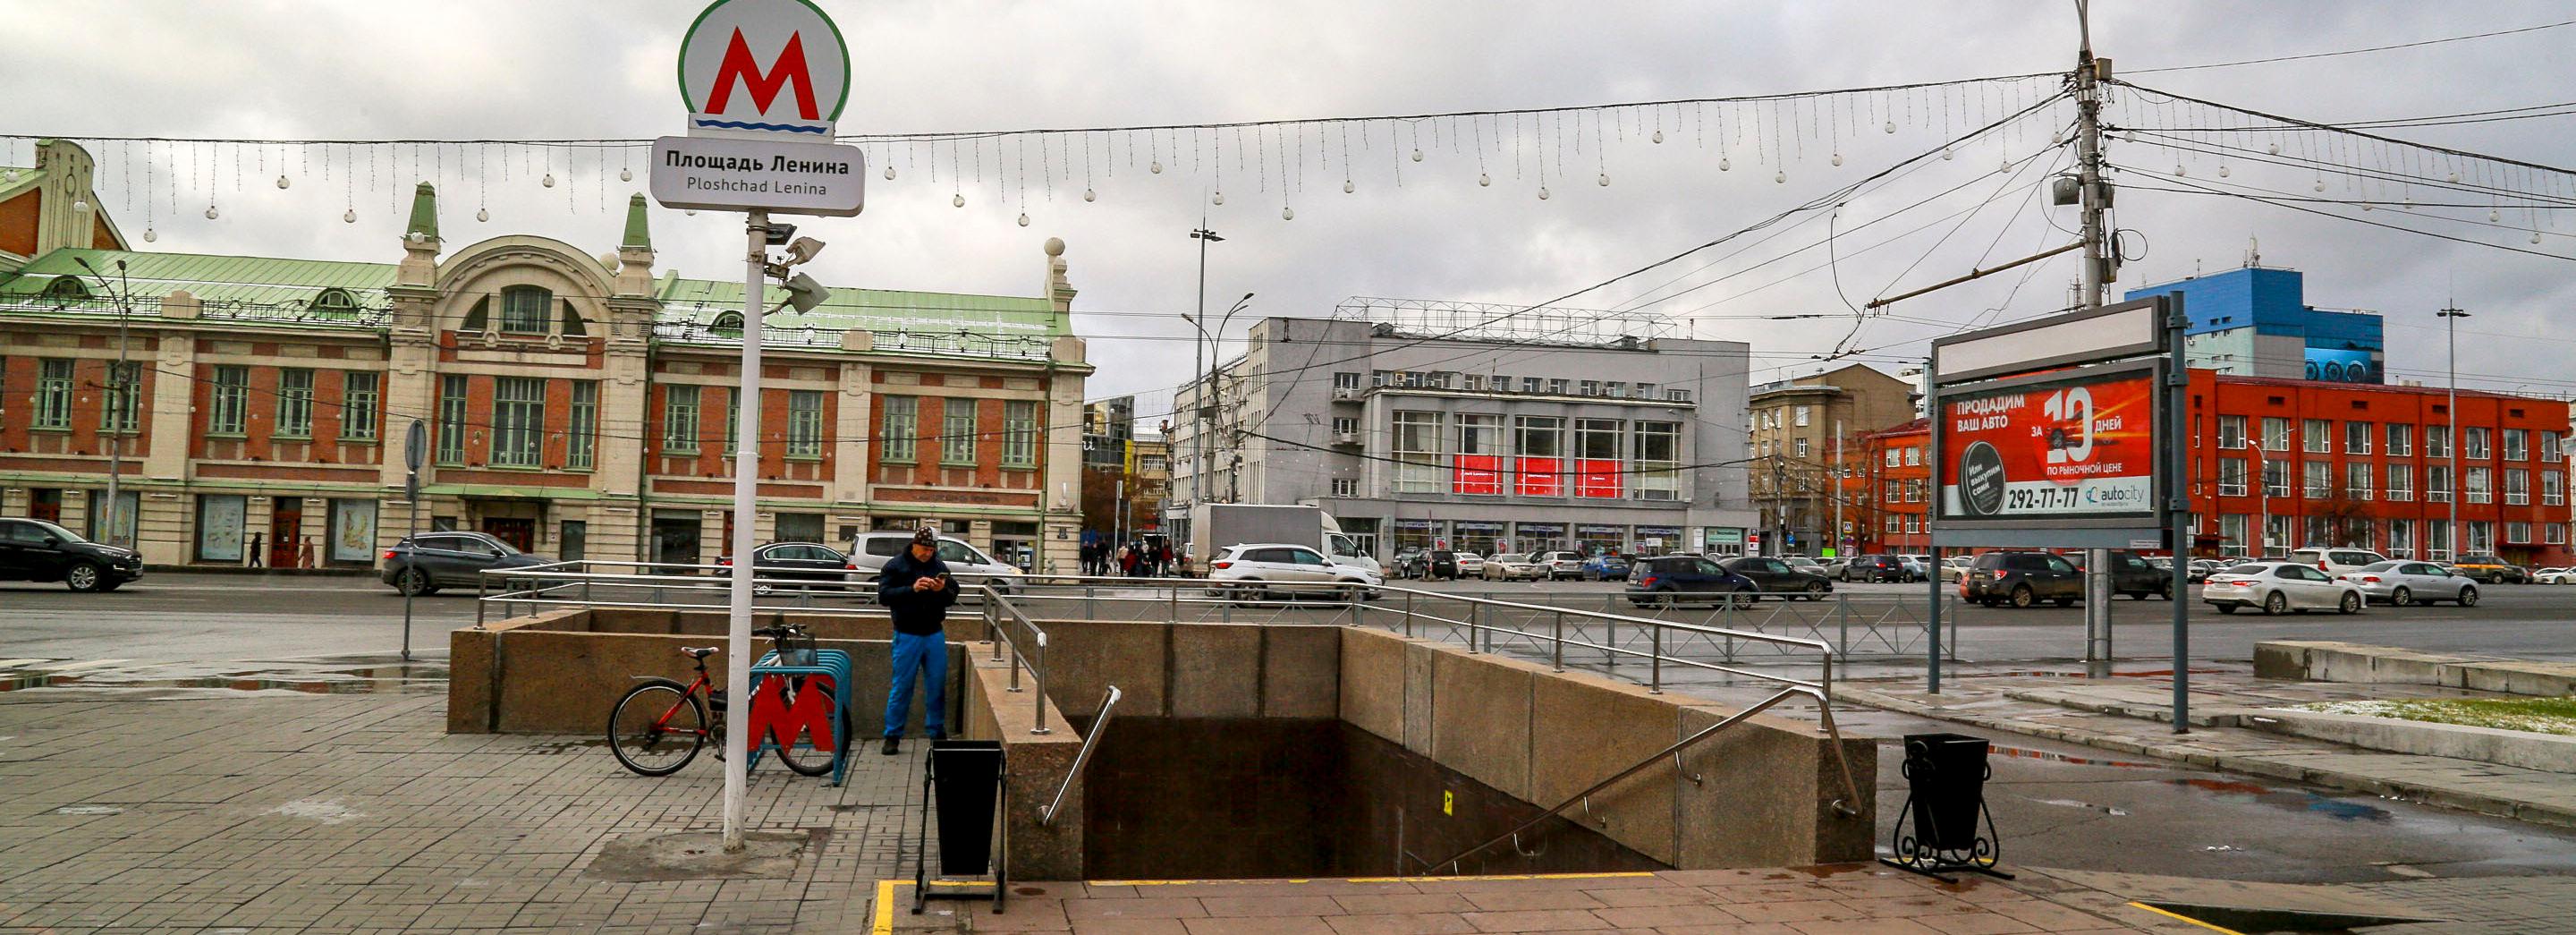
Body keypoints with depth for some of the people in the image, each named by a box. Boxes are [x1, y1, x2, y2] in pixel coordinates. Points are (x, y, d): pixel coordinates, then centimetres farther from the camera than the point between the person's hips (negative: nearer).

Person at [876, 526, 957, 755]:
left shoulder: (939, 566, 7)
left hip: (935, 635, 3)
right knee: (901, 687, 1)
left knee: (937, 687, 8)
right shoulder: (896, 566, -3)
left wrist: (943, 590, -14)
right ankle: (892, 736, 11)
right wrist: (912, 589, -26)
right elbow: (884, 596, -13)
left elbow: (953, 597, 9)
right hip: (907, 636, -3)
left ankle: (937, 733, 20)